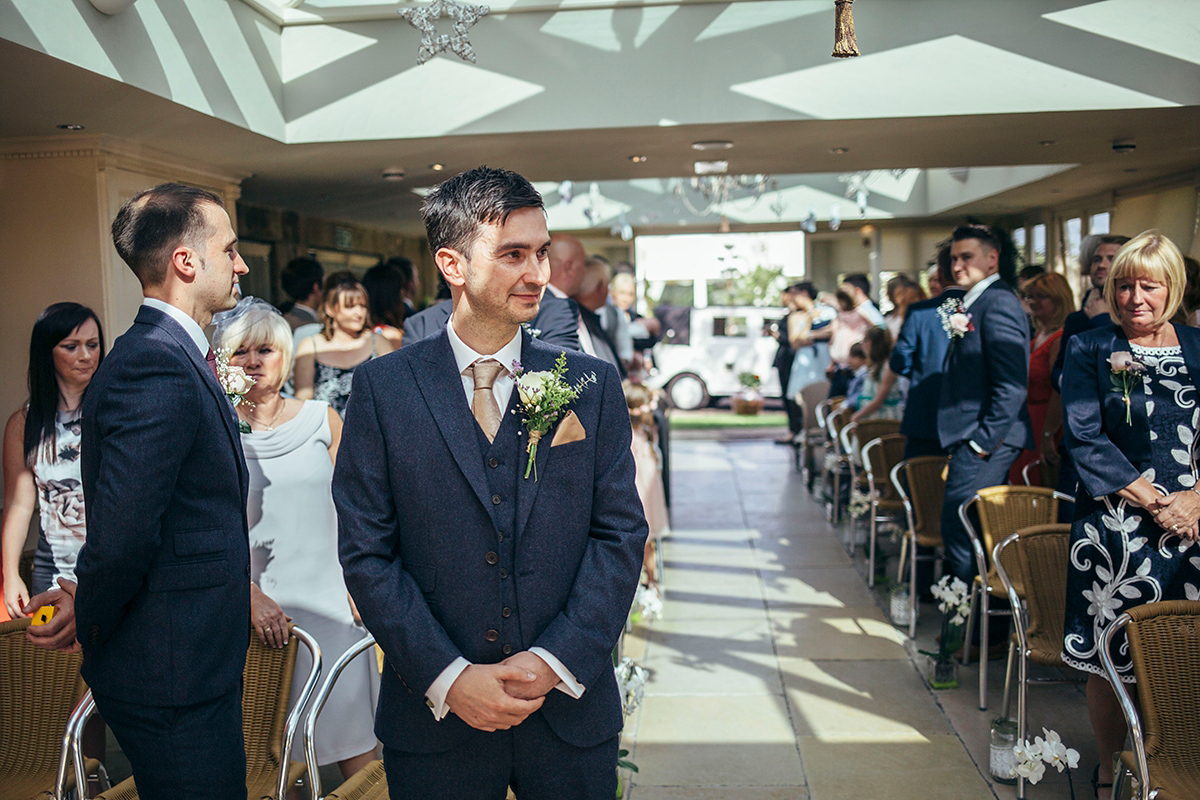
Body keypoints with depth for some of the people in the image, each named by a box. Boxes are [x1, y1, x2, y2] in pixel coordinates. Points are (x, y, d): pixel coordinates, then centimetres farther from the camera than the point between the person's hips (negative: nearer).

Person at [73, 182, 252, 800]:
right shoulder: (156, 367, -22)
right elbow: (121, 538, -26)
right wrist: (95, 635, -10)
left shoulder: (174, 357, 10)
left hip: (192, 667, 9)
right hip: (172, 679, -9)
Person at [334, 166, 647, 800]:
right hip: (434, 714, -1)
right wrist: (447, 676, -13)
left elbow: (620, 532, -1)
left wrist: (556, 661, -11)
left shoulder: (593, 385, 1)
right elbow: (365, 551, -5)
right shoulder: (382, 387, -3)